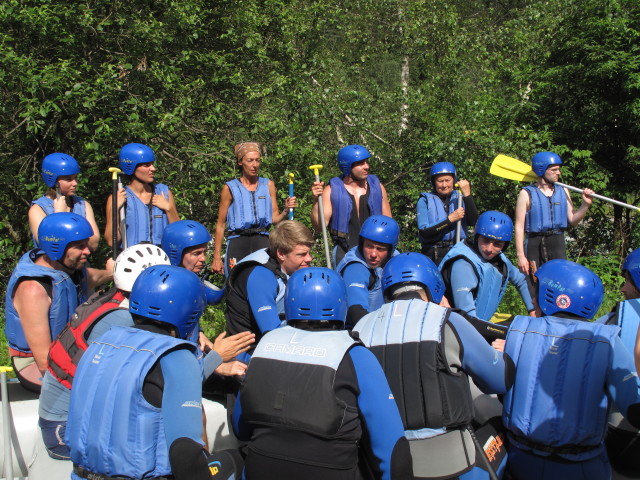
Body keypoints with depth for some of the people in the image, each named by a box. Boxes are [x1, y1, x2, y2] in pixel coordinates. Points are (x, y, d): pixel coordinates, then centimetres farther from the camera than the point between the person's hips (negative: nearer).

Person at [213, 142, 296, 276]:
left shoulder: (268, 185, 12)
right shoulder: (230, 188, 5)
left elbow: (274, 218, 10)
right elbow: (220, 225, 5)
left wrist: (286, 210, -12)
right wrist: (217, 257, 1)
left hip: (263, 241, 2)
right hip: (238, 243, -2)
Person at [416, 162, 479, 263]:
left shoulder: (459, 198, 10)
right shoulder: (425, 200, 4)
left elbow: (473, 222, -7)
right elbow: (424, 232, -8)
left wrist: (467, 194, -13)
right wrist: (449, 219, -13)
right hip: (433, 255, -2)